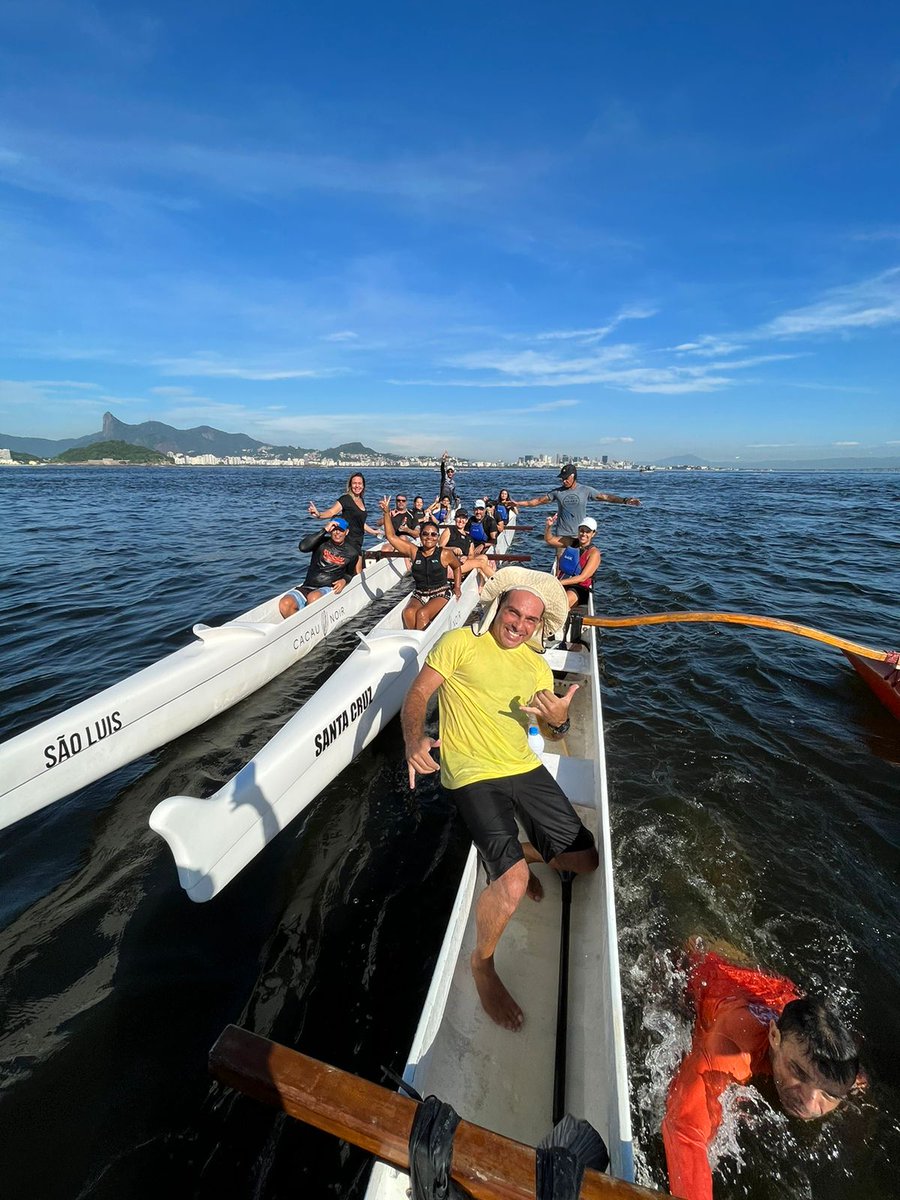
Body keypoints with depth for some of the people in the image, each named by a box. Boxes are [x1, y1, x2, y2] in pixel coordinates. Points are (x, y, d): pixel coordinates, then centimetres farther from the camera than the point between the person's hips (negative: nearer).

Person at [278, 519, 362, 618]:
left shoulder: (351, 553, 9)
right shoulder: (322, 542, 5)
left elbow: (351, 574, 23)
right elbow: (303, 547, -15)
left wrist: (344, 580, -2)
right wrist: (324, 530, -14)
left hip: (329, 588, -1)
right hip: (306, 587, 1)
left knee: (313, 597, -38)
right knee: (284, 604, -27)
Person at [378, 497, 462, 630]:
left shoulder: (445, 554, -2)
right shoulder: (414, 552, 4)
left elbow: (457, 567, 19)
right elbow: (391, 536, 4)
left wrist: (457, 587, 11)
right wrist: (387, 513, -1)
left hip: (440, 595, -2)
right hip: (419, 595, 3)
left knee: (422, 614, -31)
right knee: (408, 613, -29)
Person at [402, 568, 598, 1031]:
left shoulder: (536, 666, 11)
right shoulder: (461, 642, -7)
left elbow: (550, 731, 13)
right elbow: (418, 693, -8)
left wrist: (559, 720, -12)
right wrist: (415, 740, -27)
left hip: (524, 768, 7)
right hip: (473, 776, -6)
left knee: (585, 860, 7)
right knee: (513, 882, -21)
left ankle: (513, 853, 34)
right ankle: (482, 963, 11)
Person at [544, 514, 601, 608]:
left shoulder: (594, 553, -4)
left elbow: (582, 578, -13)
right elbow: (549, 539, 14)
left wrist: (559, 582, -22)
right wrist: (548, 526, -9)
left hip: (580, 589, -4)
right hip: (561, 584, 4)